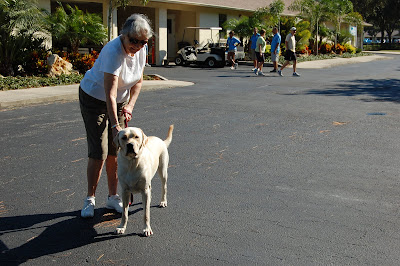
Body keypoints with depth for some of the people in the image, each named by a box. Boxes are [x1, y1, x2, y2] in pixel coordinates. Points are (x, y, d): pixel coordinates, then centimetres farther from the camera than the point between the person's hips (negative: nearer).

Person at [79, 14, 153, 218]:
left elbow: (138, 81, 4)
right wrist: (115, 126, -42)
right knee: (99, 152, -9)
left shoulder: (141, 50, -10)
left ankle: (113, 197, 16)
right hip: (94, 99, -6)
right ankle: (90, 199, 5)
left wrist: (130, 105, -10)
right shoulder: (113, 52, -33)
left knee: (115, 151, 5)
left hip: (121, 100, 6)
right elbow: (110, 94, -37)